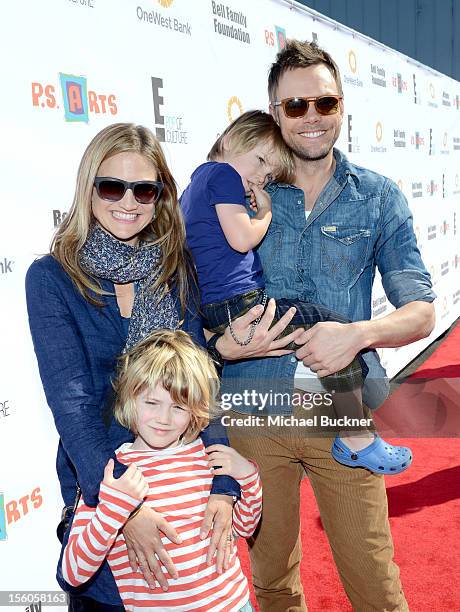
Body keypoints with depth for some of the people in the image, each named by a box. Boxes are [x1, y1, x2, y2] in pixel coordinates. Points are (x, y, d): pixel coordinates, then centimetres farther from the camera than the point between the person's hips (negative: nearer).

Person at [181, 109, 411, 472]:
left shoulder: (200, 178, 24)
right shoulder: (224, 173, -6)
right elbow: (241, 238, -17)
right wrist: (266, 213, 0)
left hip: (214, 312, 11)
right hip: (238, 305, -11)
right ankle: (357, 438, -6)